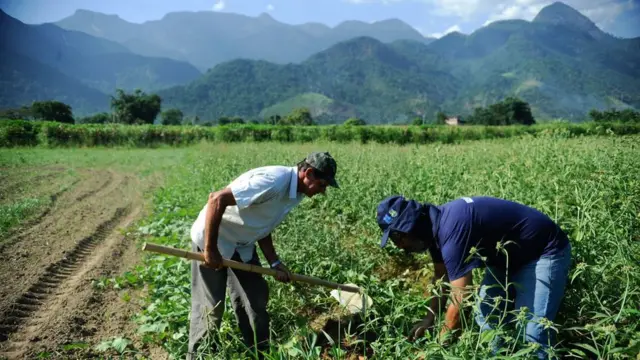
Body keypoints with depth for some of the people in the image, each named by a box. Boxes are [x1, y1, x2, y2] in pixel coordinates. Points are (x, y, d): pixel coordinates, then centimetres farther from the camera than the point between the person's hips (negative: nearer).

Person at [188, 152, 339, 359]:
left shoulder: (296, 193, -1)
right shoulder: (274, 181, -31)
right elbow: (217, 199, -32)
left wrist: (275, 262, 0)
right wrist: (210, 249, -27)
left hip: (242, 245, 9)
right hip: (212, 240, -8)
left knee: (255, 301, 11)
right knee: (209, 307, -1)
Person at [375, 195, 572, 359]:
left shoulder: (452, 230, -35)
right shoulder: (436, 225, -5)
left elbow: (460, 302, -32)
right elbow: (441, 276, 10)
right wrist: (430, 318, 6)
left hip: (545, 252, -9)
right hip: (510, 255, 9)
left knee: (531, 333, -17)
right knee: (486, 317, 9)